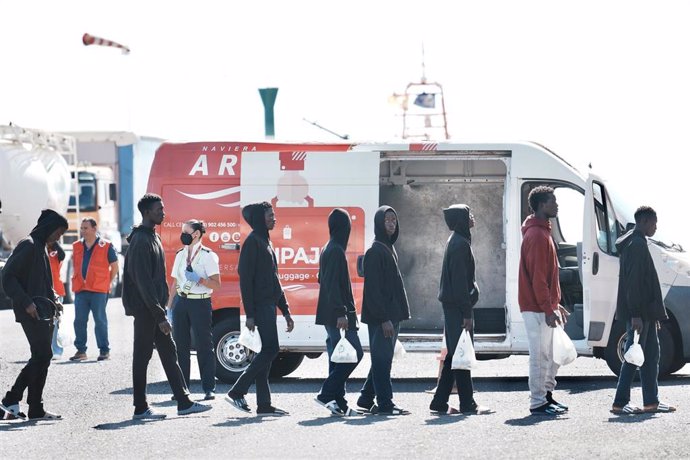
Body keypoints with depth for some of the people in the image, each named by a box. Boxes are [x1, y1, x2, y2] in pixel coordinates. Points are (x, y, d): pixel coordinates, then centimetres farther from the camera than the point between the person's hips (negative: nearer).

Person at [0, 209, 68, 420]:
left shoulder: (41, 247, 17)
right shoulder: (28, 246, -12)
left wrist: (53, 300, 11)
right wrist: (26, 302, -22)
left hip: (43, 312, 10)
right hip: (32, 313, -10)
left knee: (40, 357, 10)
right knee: (42, 356, -8)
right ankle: (36, 409, -2)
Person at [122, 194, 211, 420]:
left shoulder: (153, 237, 15)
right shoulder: (141, 241, -16)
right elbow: (144, 282, -21)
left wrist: (161, 311, 17)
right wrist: (159, 315, -22)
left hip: (155, 309, 10)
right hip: (145, 309, -10)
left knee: (169, 353, 9)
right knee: (142, 357, -3)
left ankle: (184, 402, 11)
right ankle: (141, 408, 3)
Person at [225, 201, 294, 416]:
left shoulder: (266, 242, 20)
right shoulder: (253, 242, -9)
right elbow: (245, 279, -15)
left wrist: (285, 311, 22)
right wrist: (250, 314, -20)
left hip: (269, 305, 9)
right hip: (260, 305, -9)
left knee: (267, 351, 7)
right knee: (271, 349, -14)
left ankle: (264, 404, 7)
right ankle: (236, 392, -10)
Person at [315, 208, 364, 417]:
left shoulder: (328, 250, 16)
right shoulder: (336, 251, -14)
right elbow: (332, 284, -21)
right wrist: (341, 313, -24)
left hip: (331, 315, 10)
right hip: (339, 314, -10)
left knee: (338, 358, 10)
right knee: (354, 353, -10)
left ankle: (338, 403, 10)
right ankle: (327, 394, -13)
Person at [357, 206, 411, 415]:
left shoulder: (389, 249, 16)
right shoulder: (375, 251, -13)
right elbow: (373, 288, -18)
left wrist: (396, 315, 17)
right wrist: (384, 318, -21)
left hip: (391, 314, 9)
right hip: (381, 317, -9)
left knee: (383, 359, 13)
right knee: (382, 359, -5)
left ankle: (367, 399, 20)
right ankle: (384, 404, -3)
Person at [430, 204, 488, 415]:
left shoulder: (456, 241, 17)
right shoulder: (460, 244, -14)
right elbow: (460, 280, -19)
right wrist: (466, 312, -19)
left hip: (451, 304, 10)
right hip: (458, 305, -10)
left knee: (454, 354, 11)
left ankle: (439, 403, 12)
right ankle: (467, 404, -1)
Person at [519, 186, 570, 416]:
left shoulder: (543, 232, 17)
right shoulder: (537, 235, -16)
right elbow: (537, 277, -20)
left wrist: (555, 305, 22)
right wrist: (548, 309, -21)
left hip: (546, 307, 10)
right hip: (537, 308, -10)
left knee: (553, 354, 15)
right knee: (541, 356, -5)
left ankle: (547, 395, 22)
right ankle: (538, 403, -1)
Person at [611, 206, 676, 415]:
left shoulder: (637, 243, 18)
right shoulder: (637, 245, -15)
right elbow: (633, 282, -21)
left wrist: (654, 314, 23)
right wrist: (636, 315, -24)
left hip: (644, 312, 11)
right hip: (638, 312, -11)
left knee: (651, 354, 12)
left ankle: (651, 402, 16)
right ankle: (620, 403, -3)